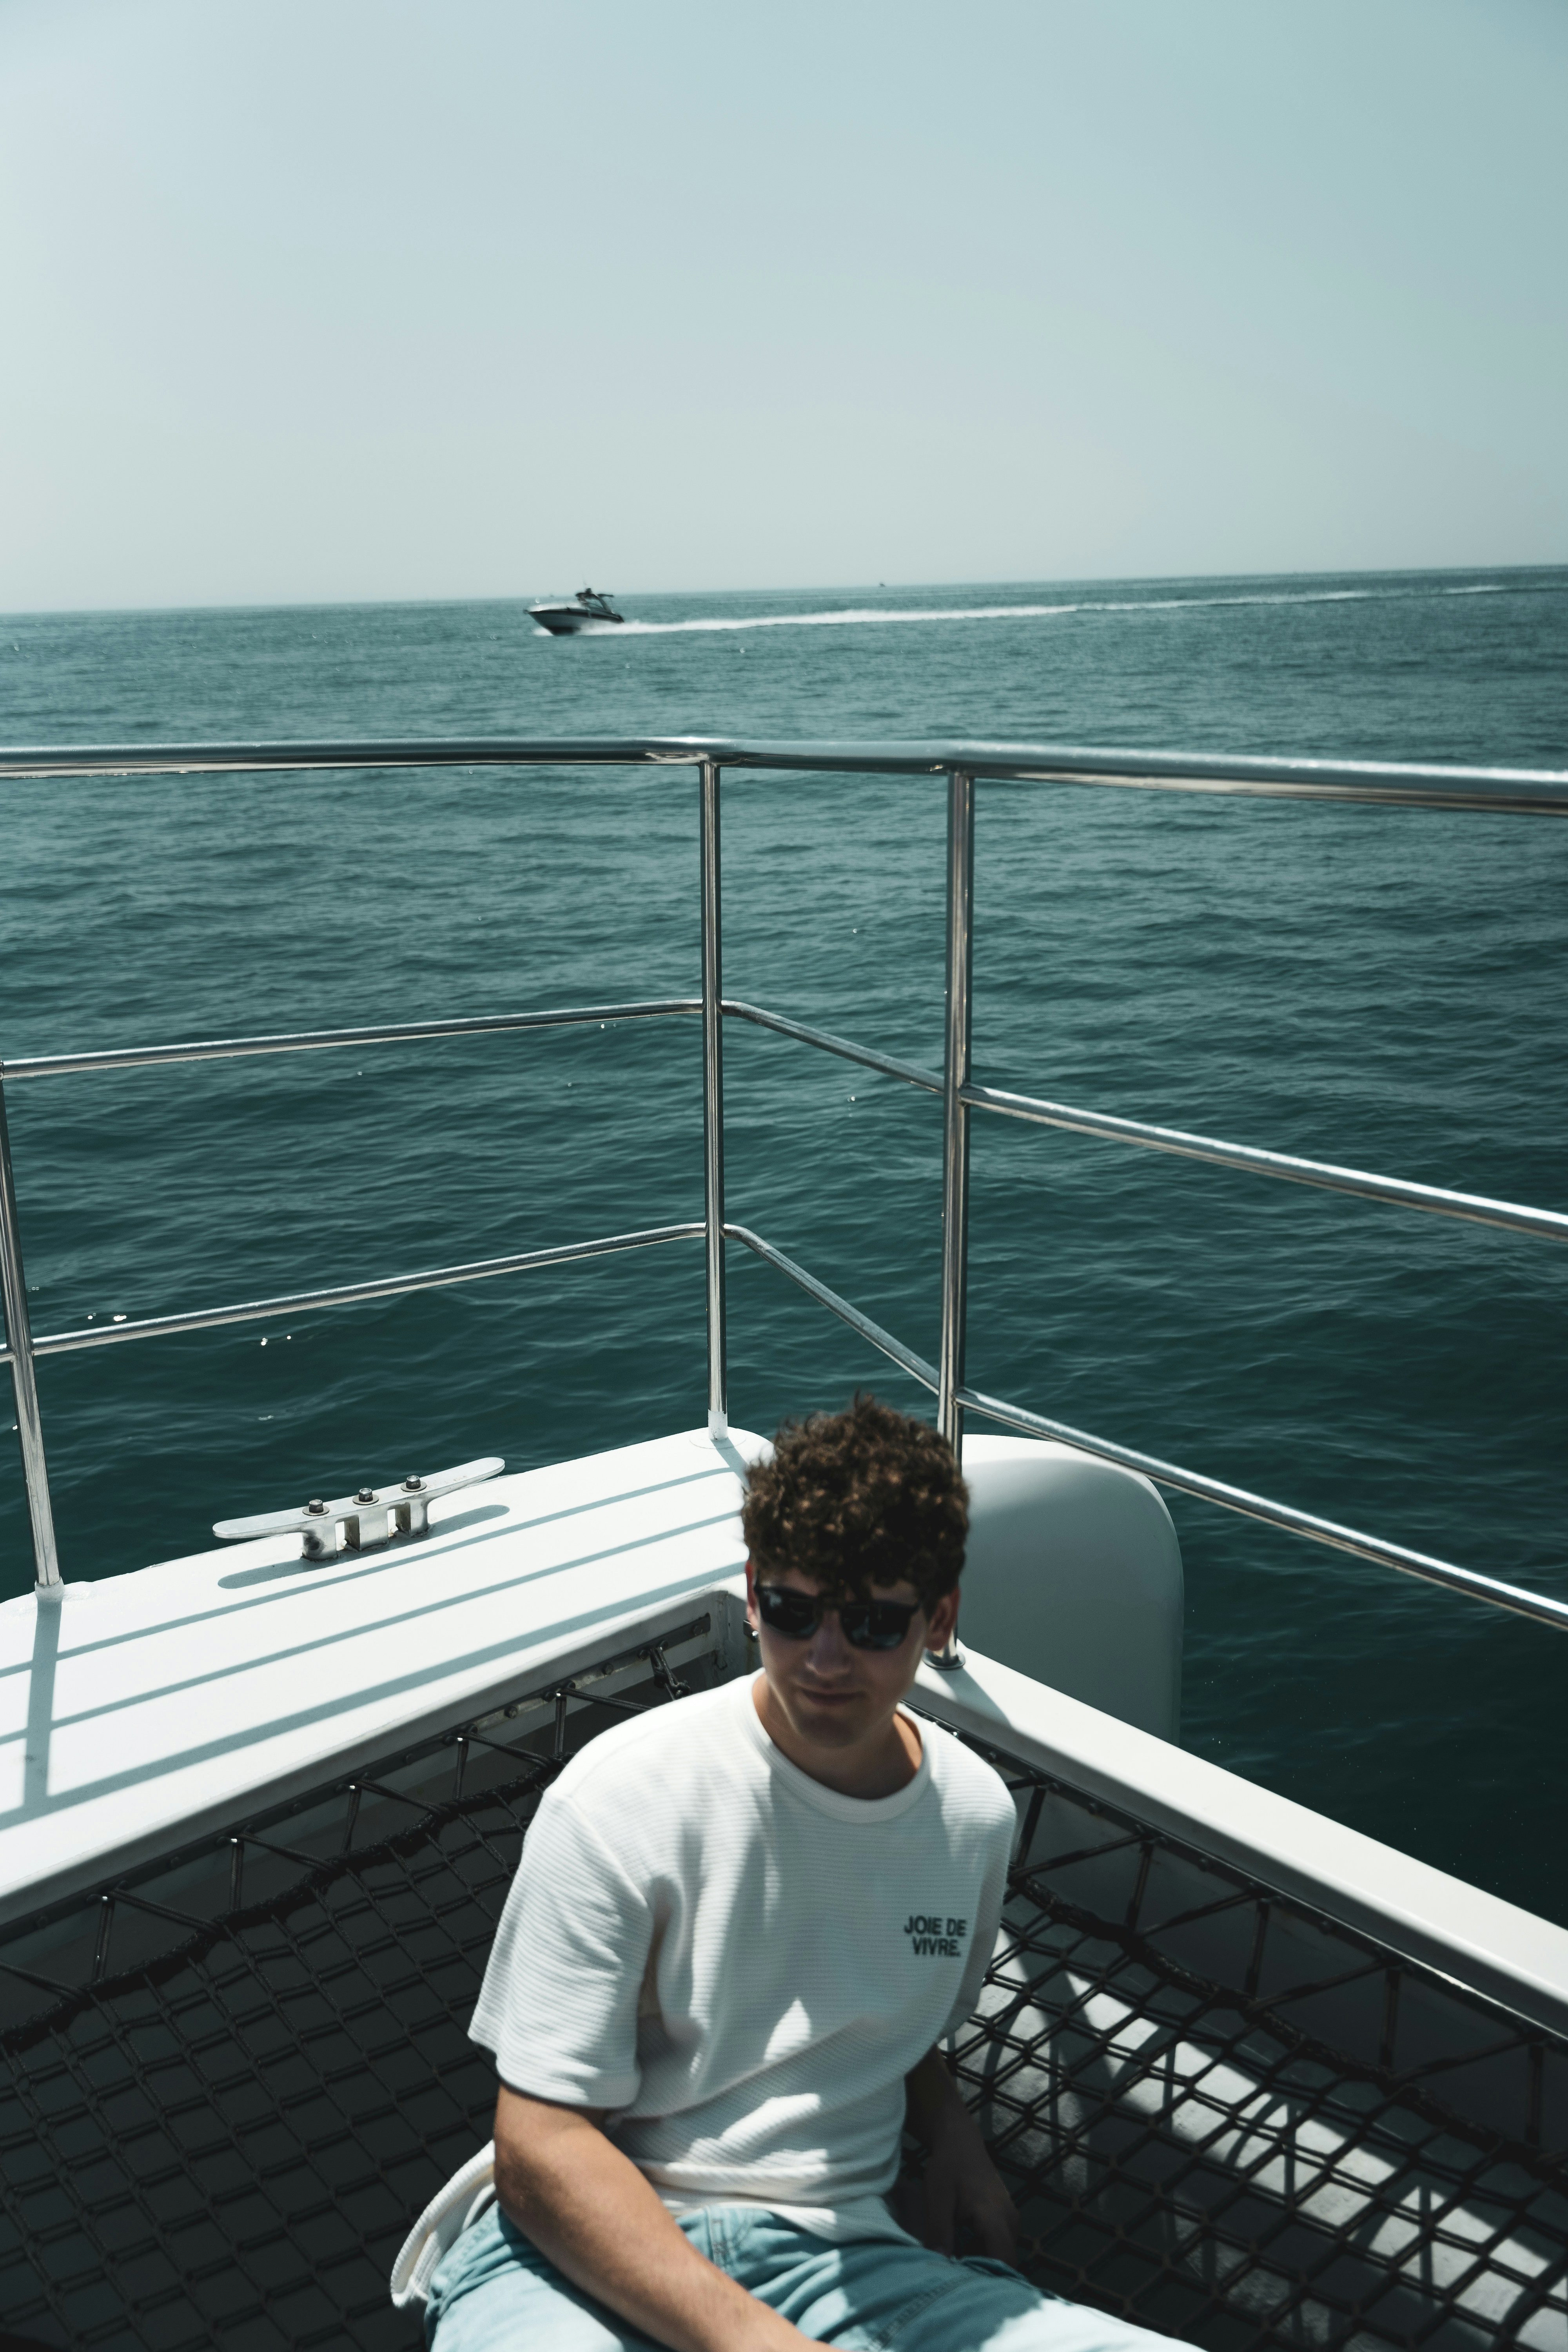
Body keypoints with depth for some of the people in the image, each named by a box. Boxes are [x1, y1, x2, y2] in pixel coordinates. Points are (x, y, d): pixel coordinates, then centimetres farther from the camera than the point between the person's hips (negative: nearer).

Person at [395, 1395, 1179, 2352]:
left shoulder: (976, 1814, 6)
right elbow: (540, 2147, -14)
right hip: (586, 2248, -4)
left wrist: (955, 2141, 6)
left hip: (834, 2249, 5)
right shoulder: (625, 1797, -11)